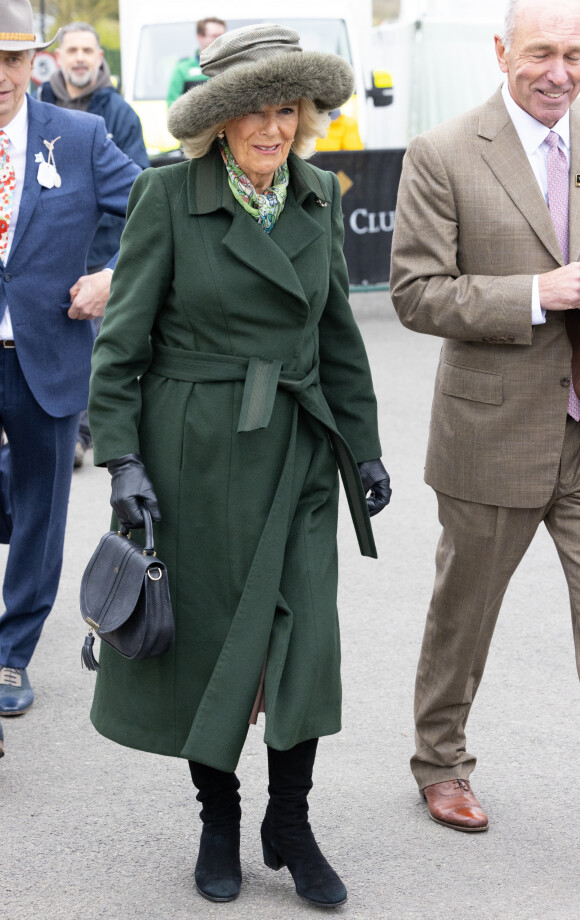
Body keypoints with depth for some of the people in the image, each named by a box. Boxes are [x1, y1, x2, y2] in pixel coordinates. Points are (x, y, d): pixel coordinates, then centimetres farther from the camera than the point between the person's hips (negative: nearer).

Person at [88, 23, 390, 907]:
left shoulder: (318, 198, 5)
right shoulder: (168, 196, -8)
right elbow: (122, 337, -6)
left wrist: (365, 447, 13)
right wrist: (120, 456, -12)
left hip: (297, 452, 3)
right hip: (194, 452, -3)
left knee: (307, 635, -2)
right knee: (204, 637, 6)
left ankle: (289, 826, 17)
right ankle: (218, 820, 27)